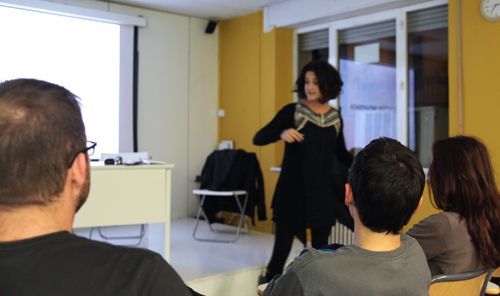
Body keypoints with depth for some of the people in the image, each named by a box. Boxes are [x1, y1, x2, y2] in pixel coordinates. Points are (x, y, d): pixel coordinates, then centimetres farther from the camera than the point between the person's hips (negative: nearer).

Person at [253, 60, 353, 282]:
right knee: (281, 252, -3)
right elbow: (258, 139, -9)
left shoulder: (335, 117, 6)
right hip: (292, 193, -4)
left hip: (323, 194, 4)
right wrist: (281, 133, -28)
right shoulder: (292, 111, -5)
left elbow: (341, 154, 17)